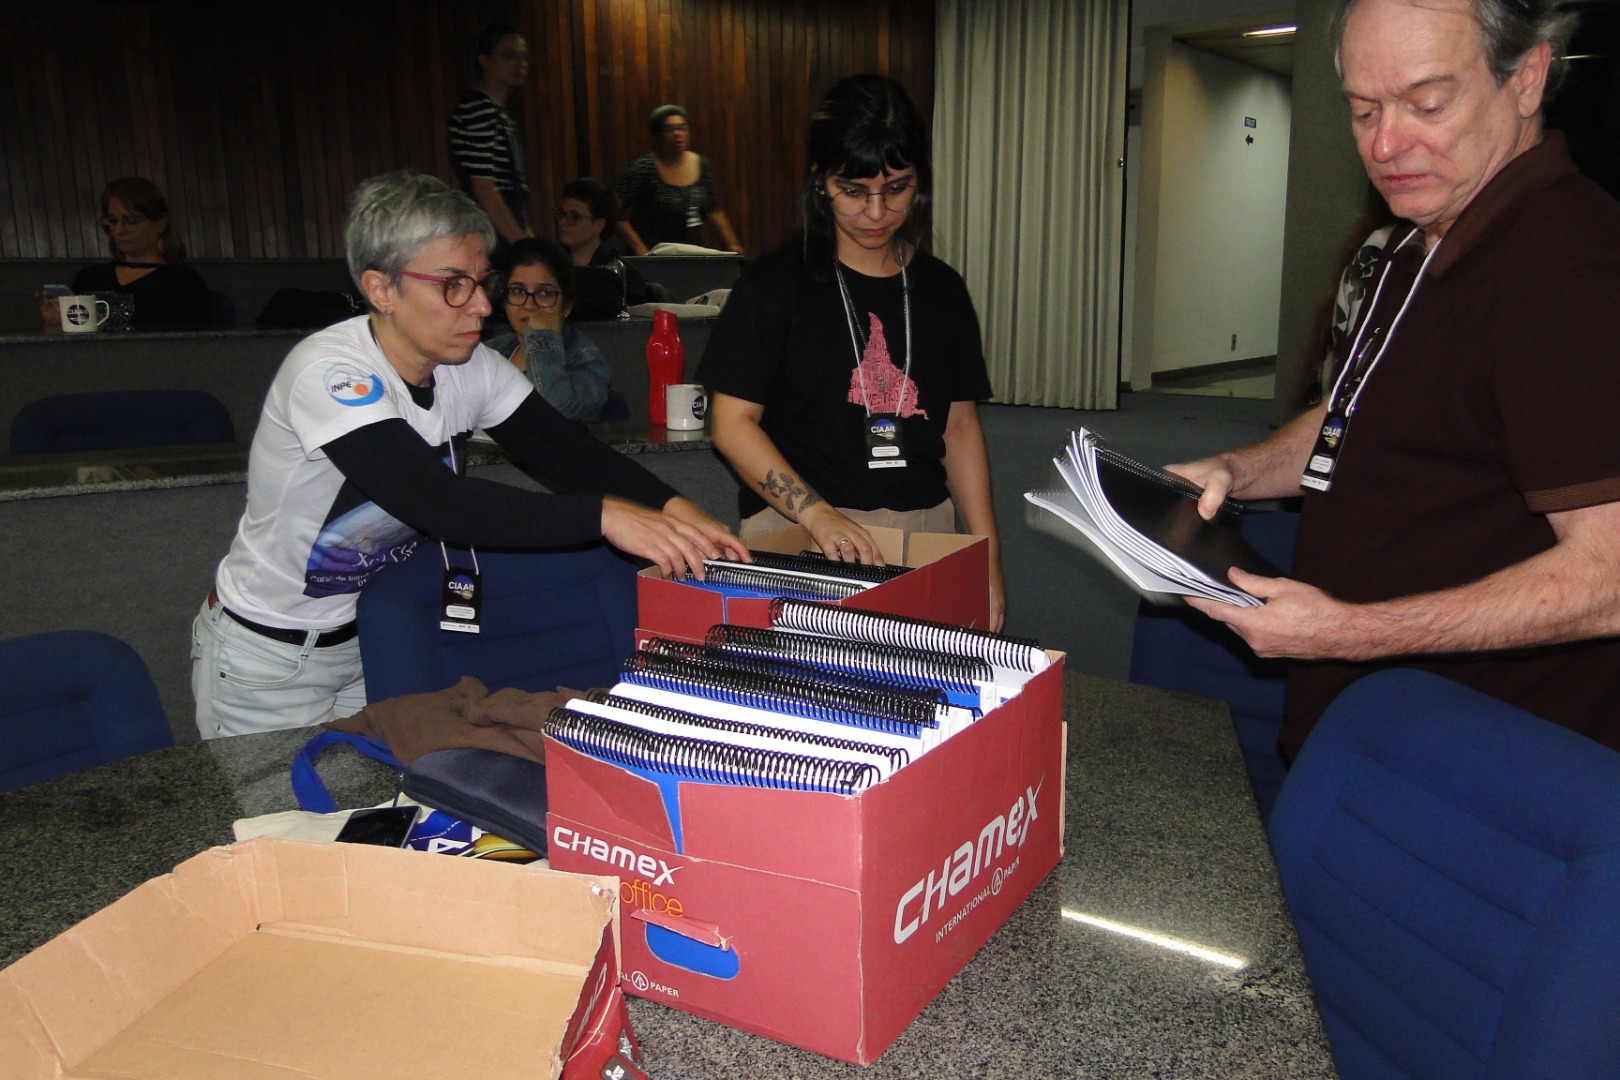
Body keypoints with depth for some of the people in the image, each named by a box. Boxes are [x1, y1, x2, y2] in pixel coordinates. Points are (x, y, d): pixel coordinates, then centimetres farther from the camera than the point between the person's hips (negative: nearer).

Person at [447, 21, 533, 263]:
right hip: (492, 238, -9)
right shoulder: (477, 109, -11)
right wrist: (522, 243, -19)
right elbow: (483, 188, -18)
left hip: (509, 232, 9)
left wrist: (525, 233, 19)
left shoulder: (499, 112, 17)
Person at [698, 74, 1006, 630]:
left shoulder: (941, 289, 12)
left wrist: (988, 557, 6)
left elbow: (960, 427, 14)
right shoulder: (776, 283, -1)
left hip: (923, 532, 4)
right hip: (795, 528, -3)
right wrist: (818, 515, -20)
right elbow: (732, 423, -6)